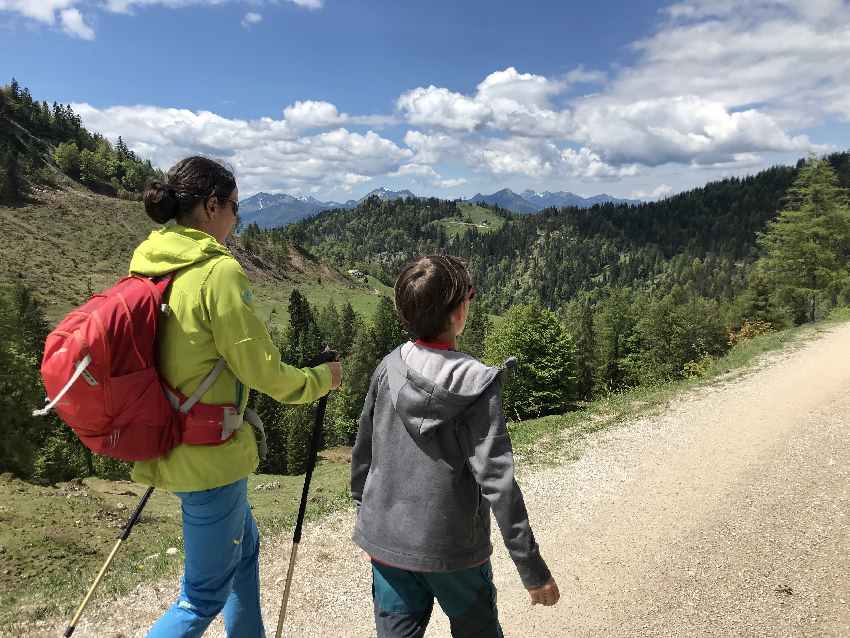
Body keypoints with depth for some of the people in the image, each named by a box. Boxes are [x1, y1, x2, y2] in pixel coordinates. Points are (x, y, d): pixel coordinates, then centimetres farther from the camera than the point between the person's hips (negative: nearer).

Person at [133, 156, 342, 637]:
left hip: (166, 444, 9)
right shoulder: (219, 270, -20)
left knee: (243, 546, 27)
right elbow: (262, 370, -17)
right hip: (210, 455, -9)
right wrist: (323, 378, 0)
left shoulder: (147, 263, 5)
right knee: (205, 596, 9)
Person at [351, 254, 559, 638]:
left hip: (387, 542, 3)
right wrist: (532, 568, -11)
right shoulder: (478, 384, -20)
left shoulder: (388, 370, -8)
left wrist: (367, 515, 19)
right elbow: (497, 481, -20)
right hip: (453, 549, -3)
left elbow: (363, 455, 2)